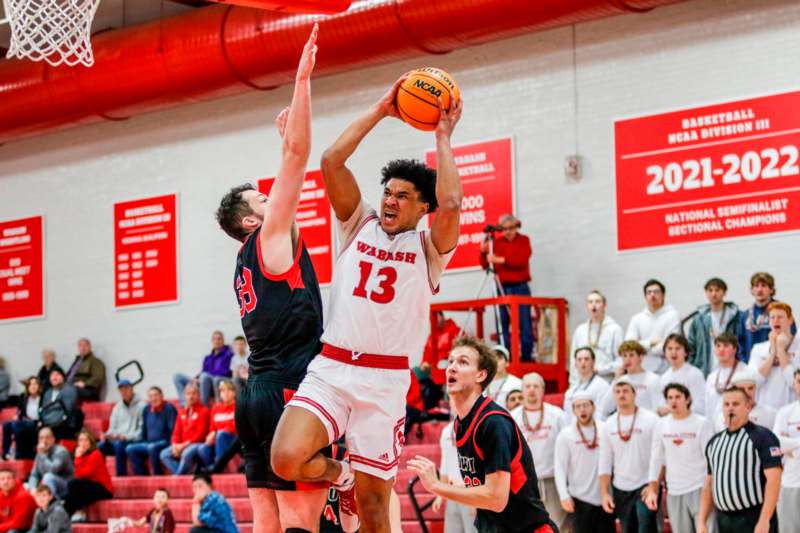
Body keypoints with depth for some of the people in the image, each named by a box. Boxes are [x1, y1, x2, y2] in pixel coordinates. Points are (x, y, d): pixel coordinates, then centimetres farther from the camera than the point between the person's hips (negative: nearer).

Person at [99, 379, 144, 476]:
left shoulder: (141, 406, -2)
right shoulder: (117, 408, 19)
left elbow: (142, 429, -9)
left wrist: (127, 436, -20)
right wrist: (107, 435, -2)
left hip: (134, 441, -5)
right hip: (117, 439, 5)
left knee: (119, 445, -37)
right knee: (101, 446, -24)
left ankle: (121, 475, -30)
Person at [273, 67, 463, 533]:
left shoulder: (428, 247, 5)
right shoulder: (360, 225, 13)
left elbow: (451, 204, -16)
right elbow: (332, 162, 2)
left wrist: (443, 137, -5)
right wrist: (380, 112, 2)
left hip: (384, 382, -2)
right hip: (330, 369, 2)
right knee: (287, 460, -21)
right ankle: (338, 475, 13)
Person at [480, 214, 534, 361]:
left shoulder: (524, 240, 5)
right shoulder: (496, 242, 8)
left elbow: (522, 260, -10)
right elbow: (485, 265, 7)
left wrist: (502, 260, -17)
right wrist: (483, 251, -11)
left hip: (520, 287, -2)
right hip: (503, 288, 2)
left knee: (525, 322, -7)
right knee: (504, 322, -1)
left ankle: (526, 354, -6)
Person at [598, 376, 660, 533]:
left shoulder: (650, 420, -6)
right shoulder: (608, 425, 8)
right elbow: (604, 463, 11)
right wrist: (604, 493, 4)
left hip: (646, 486, -5)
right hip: (620, 489, 5)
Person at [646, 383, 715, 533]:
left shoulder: (702, 424, -4)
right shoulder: (661, 425, 7)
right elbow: (656, 459, 12)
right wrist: (652, 490, 6)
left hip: (700, 489, -4)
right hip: (674, 492, 4)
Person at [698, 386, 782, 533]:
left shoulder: (762, 437, -7)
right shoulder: (714, 442, 14)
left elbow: (773, 480, -14)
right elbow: (709, 483, 18)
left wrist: (764, 521, -21)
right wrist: (701, 521, 10)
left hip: (753, 520, -7)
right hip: (723, 520, 7)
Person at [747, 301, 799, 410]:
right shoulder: (758, 348, 11)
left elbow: (795, 381, -12)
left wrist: (780, 349, -5)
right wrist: (772, 352, -3)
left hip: (789, 409, -3)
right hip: (763, 409, 3)